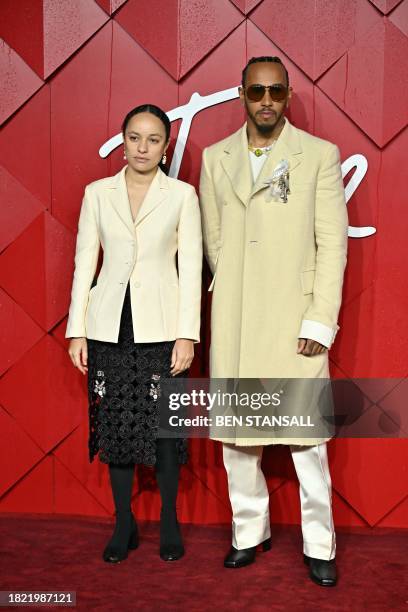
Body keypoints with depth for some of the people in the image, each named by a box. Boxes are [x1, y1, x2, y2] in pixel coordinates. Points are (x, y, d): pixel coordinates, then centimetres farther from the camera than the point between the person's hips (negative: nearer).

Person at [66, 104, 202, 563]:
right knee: (114, 424, 8)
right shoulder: (97, 193, 6)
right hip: (109, 327, 2)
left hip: (161, 327, -2)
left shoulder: (182, 195, 1)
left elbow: (191, 266, -2)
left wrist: (187, 334, -8)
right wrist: (77, 329, 2)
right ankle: (124, 525, 24)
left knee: (164, 424, 4)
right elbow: (84, 262, 6)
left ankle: (169, 522, 24)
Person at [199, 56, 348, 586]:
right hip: (233, 323, 3)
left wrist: (320, 321, -9)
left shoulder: (320, 155, 1)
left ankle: (319, 546, 20)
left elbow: (333, 244, -3)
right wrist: (235, 295, 6)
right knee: (234, 433, 11)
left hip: (295, 319, -3)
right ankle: (249, 532, 29)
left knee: (308, 437, 2)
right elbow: (212, 240, 12)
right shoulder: (215, 158, 9)